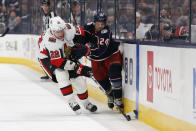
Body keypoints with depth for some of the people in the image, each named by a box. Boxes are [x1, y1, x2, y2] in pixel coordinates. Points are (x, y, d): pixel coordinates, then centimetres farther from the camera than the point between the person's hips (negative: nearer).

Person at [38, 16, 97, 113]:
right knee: (62, 75, -29)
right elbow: (58, 62, -36)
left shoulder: (68, 29, -24)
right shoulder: (50, 41, -38)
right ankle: (71, 102, -18)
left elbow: (79, 32, 1)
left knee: (78, 78, 1)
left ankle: (86, 103, 20)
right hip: (48, 59, -6)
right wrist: (77, 67, -37)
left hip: (65, 55, 6)